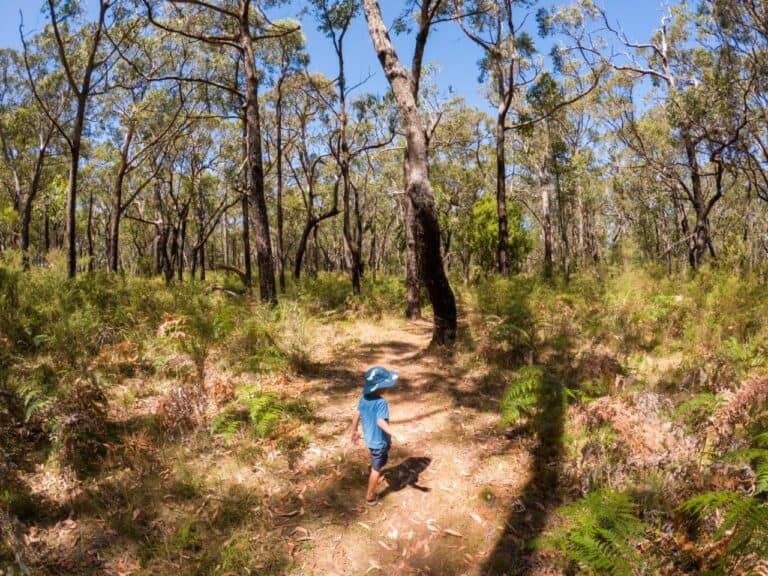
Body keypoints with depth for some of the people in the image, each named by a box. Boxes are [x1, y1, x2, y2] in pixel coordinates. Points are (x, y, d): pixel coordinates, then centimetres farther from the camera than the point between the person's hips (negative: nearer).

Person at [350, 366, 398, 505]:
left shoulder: (364, 398, -6)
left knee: (377, 464, 33)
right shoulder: (381, 402, -29)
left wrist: (354, 431, 16)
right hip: (380, 441, -7)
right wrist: (393, 433, -48)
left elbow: (356, 416, 3)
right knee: (376, 469, 11)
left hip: (369, 438, 7)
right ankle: (370, 496, 24)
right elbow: (381, 421, -40)